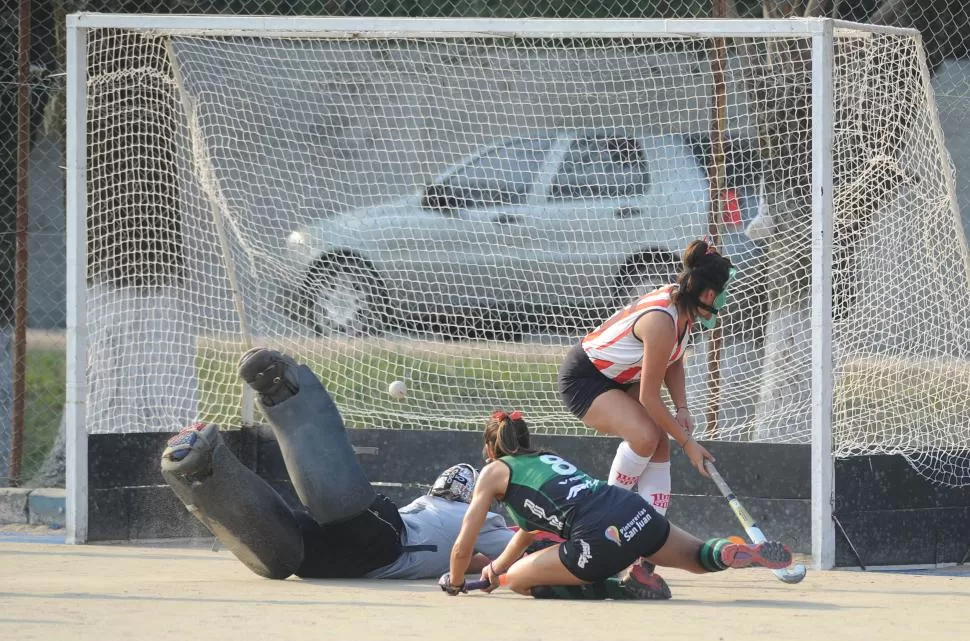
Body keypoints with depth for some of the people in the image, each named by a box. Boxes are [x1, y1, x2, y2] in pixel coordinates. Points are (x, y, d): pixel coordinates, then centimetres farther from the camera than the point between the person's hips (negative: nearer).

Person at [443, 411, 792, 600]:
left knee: (517, 580, 8)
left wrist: (455, 582, 30)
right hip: (638, 512, 7)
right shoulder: (546, 458, 32)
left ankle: (620, 587, -7)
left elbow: (463, 546, 12)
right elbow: (530, 527, 48)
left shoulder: (494, 472, 13)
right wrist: (497, 566, 52)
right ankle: (734, 552, -10)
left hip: (601, 542, -7)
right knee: (700, 556, 28)